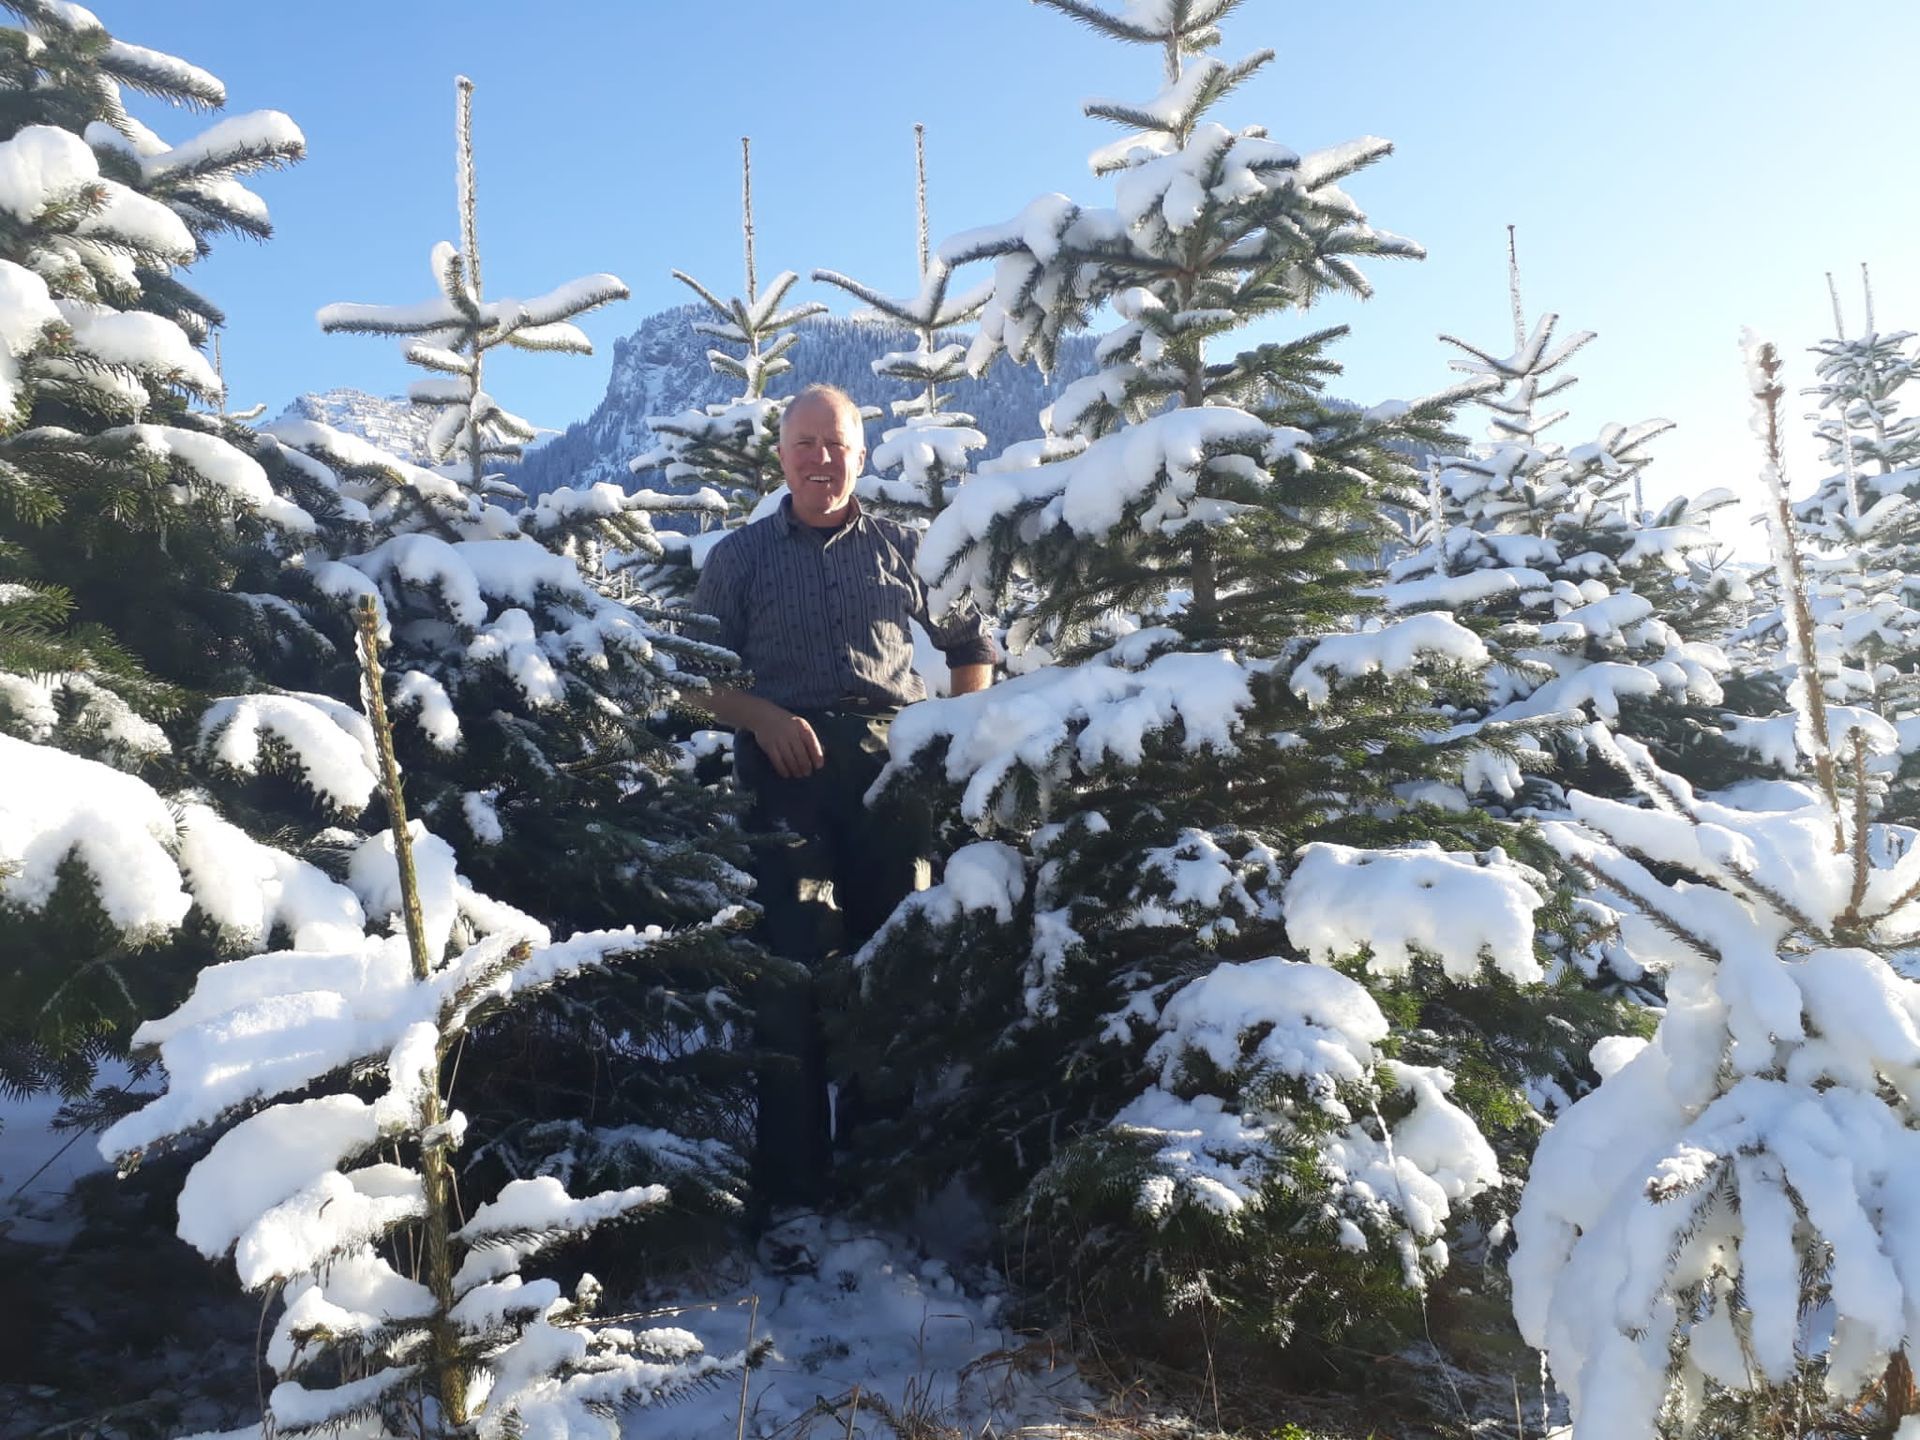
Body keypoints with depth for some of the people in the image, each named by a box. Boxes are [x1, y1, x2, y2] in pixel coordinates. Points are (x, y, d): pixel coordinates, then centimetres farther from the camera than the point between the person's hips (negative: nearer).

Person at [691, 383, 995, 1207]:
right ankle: (793, 1185, 3)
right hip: (787, 768, -1)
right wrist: (765, 717, -9)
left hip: (893, 764, 2)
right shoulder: (740, 557, 11)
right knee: (792, 966, -5)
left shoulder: (902, 548, 14)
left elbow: (972, 644, 21)